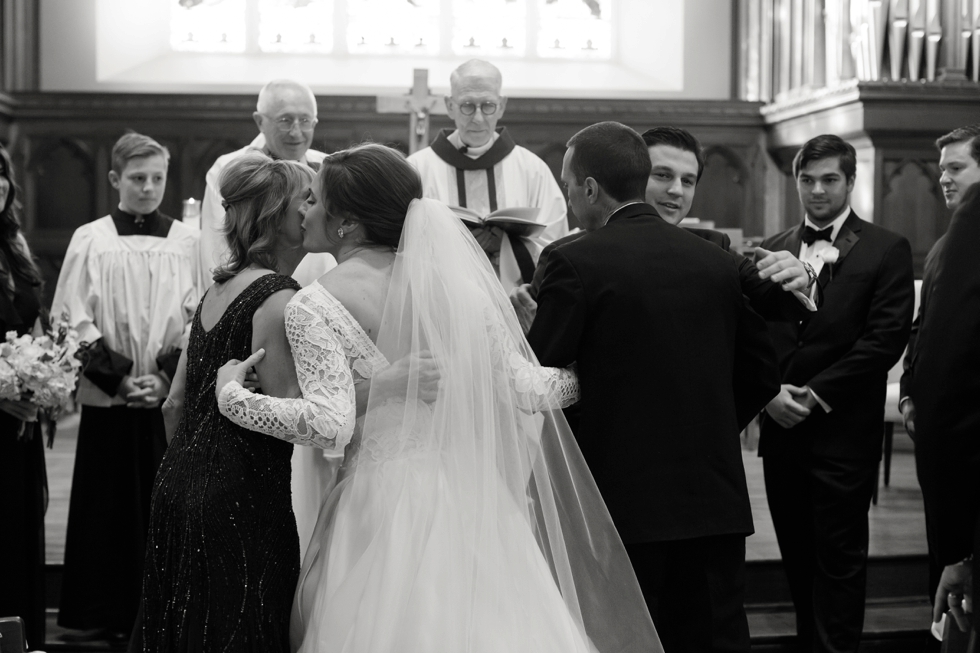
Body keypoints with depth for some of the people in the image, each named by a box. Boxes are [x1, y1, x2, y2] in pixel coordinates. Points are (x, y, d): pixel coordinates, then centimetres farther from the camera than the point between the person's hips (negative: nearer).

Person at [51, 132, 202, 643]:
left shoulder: (188, 242, 2)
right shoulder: (89, 240, 2)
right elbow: (72, 319, 0)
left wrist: (167, 375, -9)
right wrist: (116, 375, -8)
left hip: (172, 398, 0)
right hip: (106, 399, 0)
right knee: (107, 505, 4)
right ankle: (104, 615, 15)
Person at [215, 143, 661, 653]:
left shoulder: (313, 307, -8)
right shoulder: (450, 276, 2)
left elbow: (329, 425, -20)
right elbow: (525, 388, -1)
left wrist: (230, 395, -7)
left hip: (381, 508, -4)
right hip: (469, 496, 4)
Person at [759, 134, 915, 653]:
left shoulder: (887, 251, -1)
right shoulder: (771, 251, 12)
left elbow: (885, 338, -9)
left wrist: (815, 395, -12)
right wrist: (770, 391, -9)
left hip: (844, 432, -4)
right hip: (781, 428, 4)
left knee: (839, 558, 1)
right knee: (797, 554, 11)